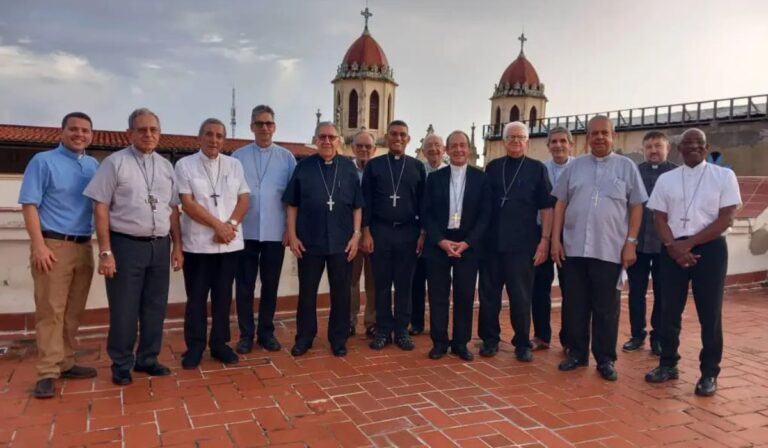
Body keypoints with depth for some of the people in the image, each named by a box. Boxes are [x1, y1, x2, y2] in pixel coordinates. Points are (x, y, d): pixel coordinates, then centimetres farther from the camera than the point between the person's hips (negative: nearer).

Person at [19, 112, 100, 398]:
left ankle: (66, 364, 20)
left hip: (84, 246, 5)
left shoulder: (94, 166, 13)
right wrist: (39, 246, -15)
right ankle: (47, 372, 1)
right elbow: (29, 205, -7)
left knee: (73, 312, 10)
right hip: (54, 245, -5)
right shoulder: (43, 161, -1)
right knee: (50, 311, -4)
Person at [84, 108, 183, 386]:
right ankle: (121, 365, 19)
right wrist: (106, 251, -12)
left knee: (155, 308, 12)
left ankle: (147, 359, 26)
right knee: (124, 310, 4)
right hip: (126, 245, -4)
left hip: (160, 246, 5)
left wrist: (177, 246, 9)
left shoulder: (166, 166, 11)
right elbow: (101, 208, -7)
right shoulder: (115, 163, -4)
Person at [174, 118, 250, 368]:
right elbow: (187, 204, -9)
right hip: (197, 243, -3)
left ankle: (219, 344, 21)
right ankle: (194, 346, 17)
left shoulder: (235, 165, 9)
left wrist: (231, 224, -11)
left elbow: (244, 199, 6)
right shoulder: (184, 165, -2)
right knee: (196, 297, 6)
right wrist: (218, 225, -13)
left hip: (230, 243, 3)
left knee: (223, 296, 10)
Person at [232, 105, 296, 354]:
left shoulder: (286, 157, 2)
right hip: (245, 232, 0)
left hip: (275, 232, 0)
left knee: (270, 285, 10)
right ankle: (246, 334, 18)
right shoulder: (238, 156, 3)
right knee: (244, 285, 6)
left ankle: (266, 332, 23)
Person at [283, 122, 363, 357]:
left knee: (341, 292, 8)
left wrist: (356, 235, -2)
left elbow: (357, 206, 4)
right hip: (309, 241, 0)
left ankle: (338, 339, 22)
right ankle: (304, 338, 22)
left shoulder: (349, 167, 3)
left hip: (342, 242, 1)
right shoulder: (303, 167, 1)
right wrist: (292, 235, -3)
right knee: (307, 292, 8)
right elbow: (292, 205, 2)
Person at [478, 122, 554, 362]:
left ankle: (523, 343, 17)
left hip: (522, 243, -2)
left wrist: (544, 239, -8)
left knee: (521, 296, 4)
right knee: (488, 293, 8)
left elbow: (547, 207, 0)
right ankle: (490, 339, 20)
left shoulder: (537, 168, 3)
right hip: (491, 241, 3)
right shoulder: (492, 167, 9)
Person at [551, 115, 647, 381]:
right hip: (574, 247, 2)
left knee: (606, 308, 5)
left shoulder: (626, 167, 3)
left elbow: (636, 207, 2)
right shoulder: (574, 166, 9)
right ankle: (577, 353, 22)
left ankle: (605, 359, 17)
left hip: (610, 249, -2)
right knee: (575, 305, 9)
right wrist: (555, 239, 2)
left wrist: (631, 242, -5)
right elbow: (561, 204, 9)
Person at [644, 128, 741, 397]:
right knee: (670, 310, 7)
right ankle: (668, 364, 22)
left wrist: (689, 243, -13)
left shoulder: (724, 176, 1)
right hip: (673, 250, 2)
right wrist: (673, 246, -12)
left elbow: (726, 218, -6)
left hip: (710, 248, -2)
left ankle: (709, 373, 14)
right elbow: (659, 218, 5)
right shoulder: (666, 179, 9)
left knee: (709, 313, 2)